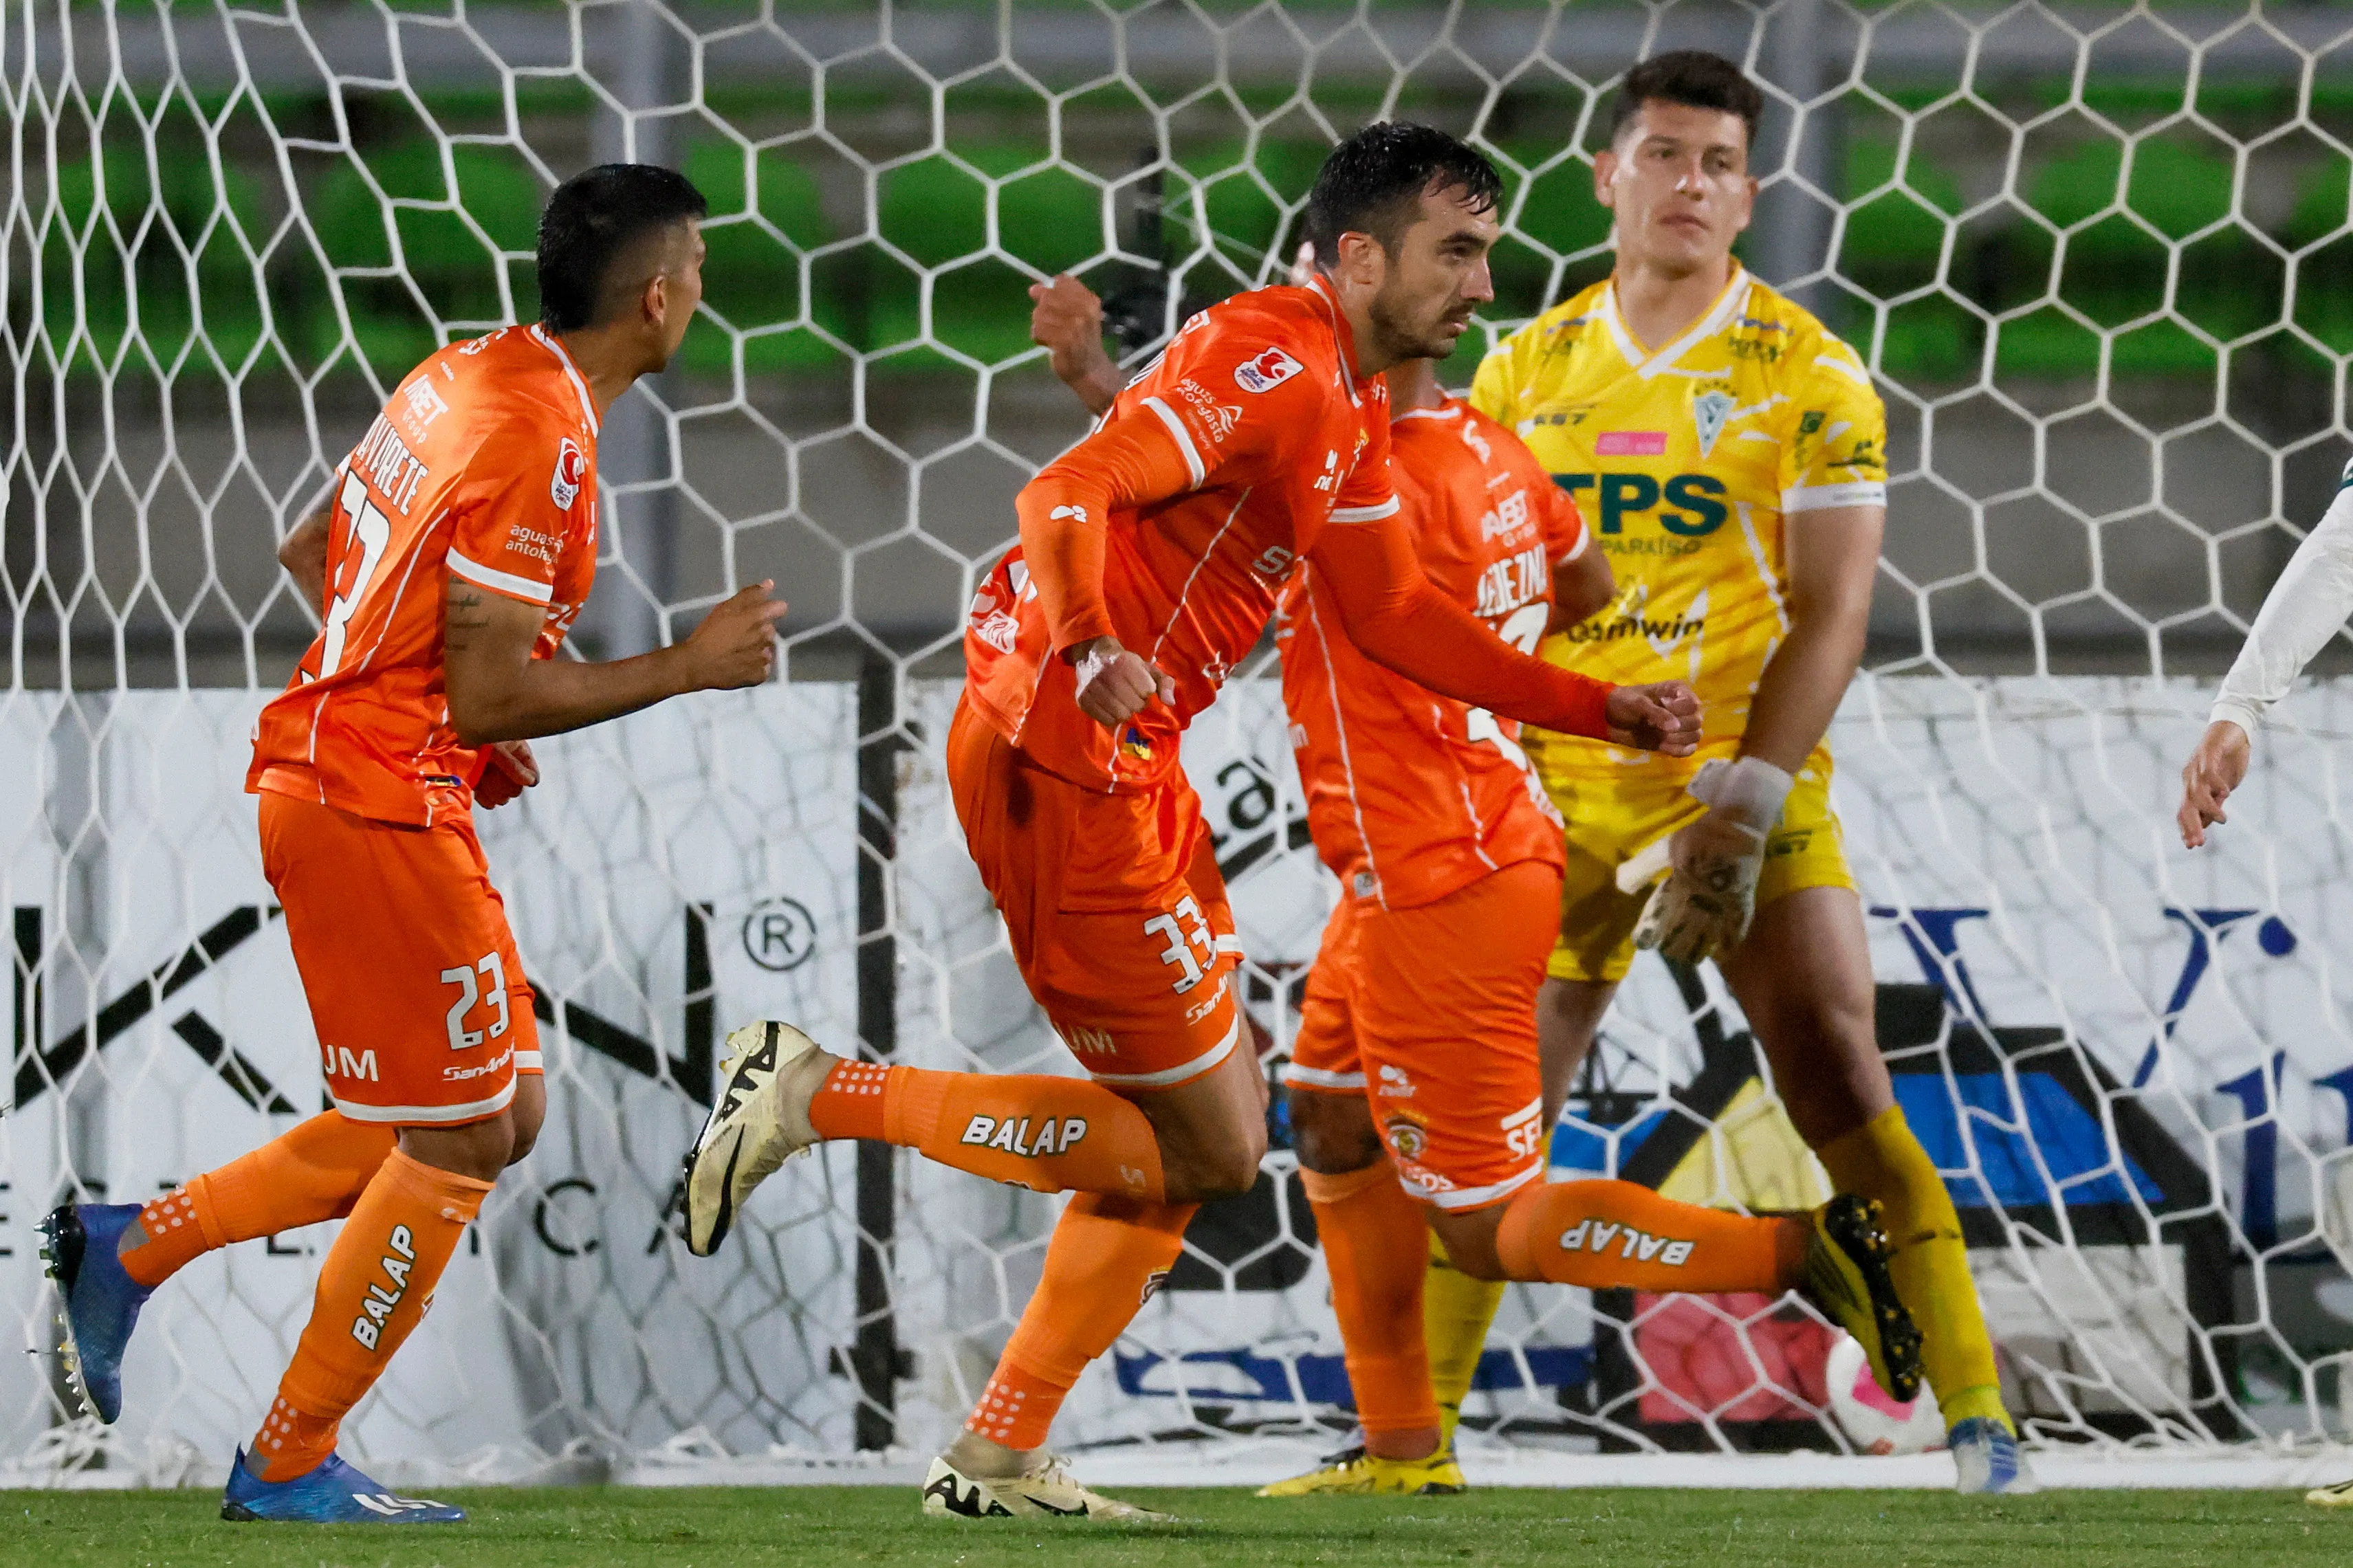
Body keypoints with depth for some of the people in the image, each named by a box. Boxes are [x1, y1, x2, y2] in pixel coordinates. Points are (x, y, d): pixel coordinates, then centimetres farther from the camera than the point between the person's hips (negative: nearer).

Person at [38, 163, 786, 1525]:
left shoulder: (467, 376, 8)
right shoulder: (538, 442, -20)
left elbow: (311, 553, 19)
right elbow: (490, 697, -21)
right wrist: (688, 668, -14)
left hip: (333, 773, 10)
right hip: (380, 808, -10)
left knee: (504, 1112, 16)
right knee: (458, 1142, 1)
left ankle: (132, 1247, 17)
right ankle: (292, 1466, 9)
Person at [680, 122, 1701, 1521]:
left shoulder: (1352, 407, 15)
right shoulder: (1272, 362, -16)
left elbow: (1394, 613, 21)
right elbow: (1070, 493, -26)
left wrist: (1604, 711, 16)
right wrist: (1088, 644, -44)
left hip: (1128, 767, 11)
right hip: (1060, 760, -11)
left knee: (1208, 1131, 15)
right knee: (1207, 1146, -6)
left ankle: (1000, 1461, 19)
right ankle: (821, 1095, -3)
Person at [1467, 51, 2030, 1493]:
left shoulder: (1808, 374, -3)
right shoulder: (1526, 372, 7)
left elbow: (1832, 614, -8)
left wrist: (1742, 808, -16)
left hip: (1754, 790, -3)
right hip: (1564, 793, 3)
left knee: (1842, 1096, -12)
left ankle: (1982, 1422, -9)